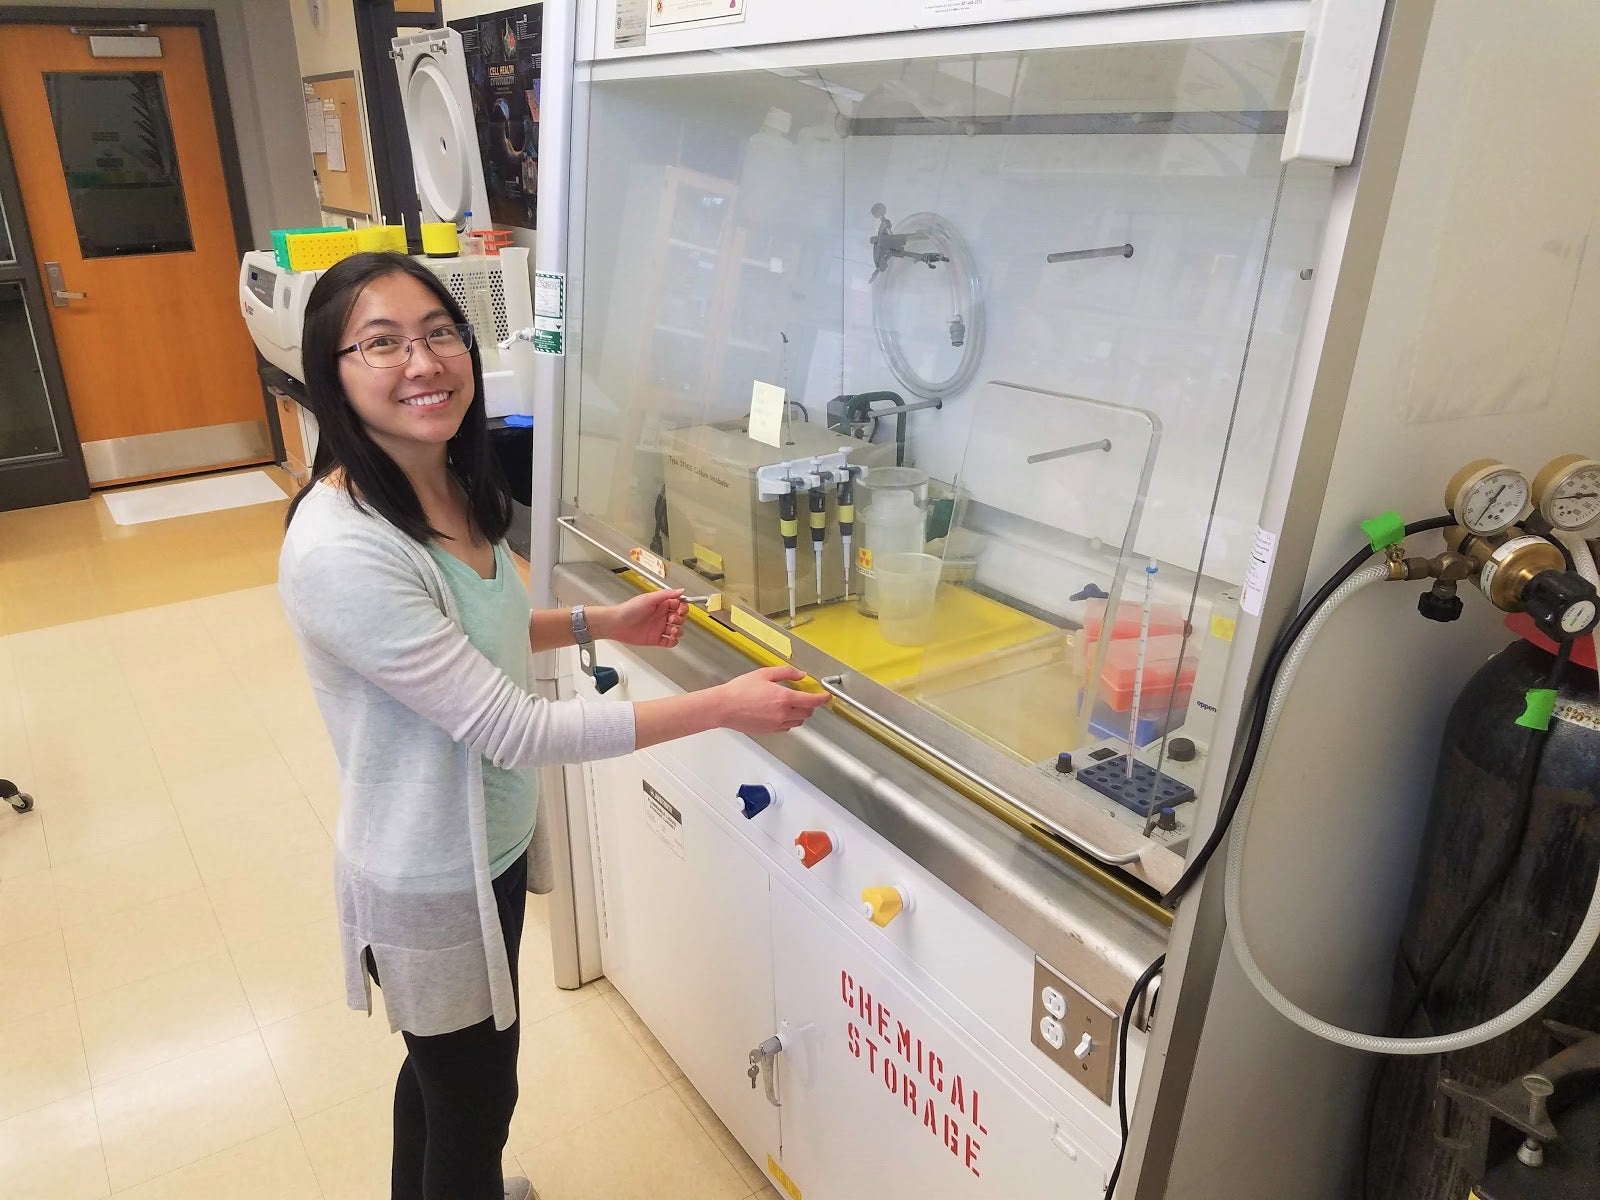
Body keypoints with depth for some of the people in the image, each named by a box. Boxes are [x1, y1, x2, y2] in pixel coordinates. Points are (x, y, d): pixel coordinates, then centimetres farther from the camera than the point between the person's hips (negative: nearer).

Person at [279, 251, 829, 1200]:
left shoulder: (451, 485, -4)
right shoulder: (338, 549, -32)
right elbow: (512, 728, -31)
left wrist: (602, 622, 3)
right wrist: (723, 707, -29)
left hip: (490, 844, 8)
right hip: (430, 885, -8)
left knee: (443, 1066, 31)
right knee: (476, 1094, 17)